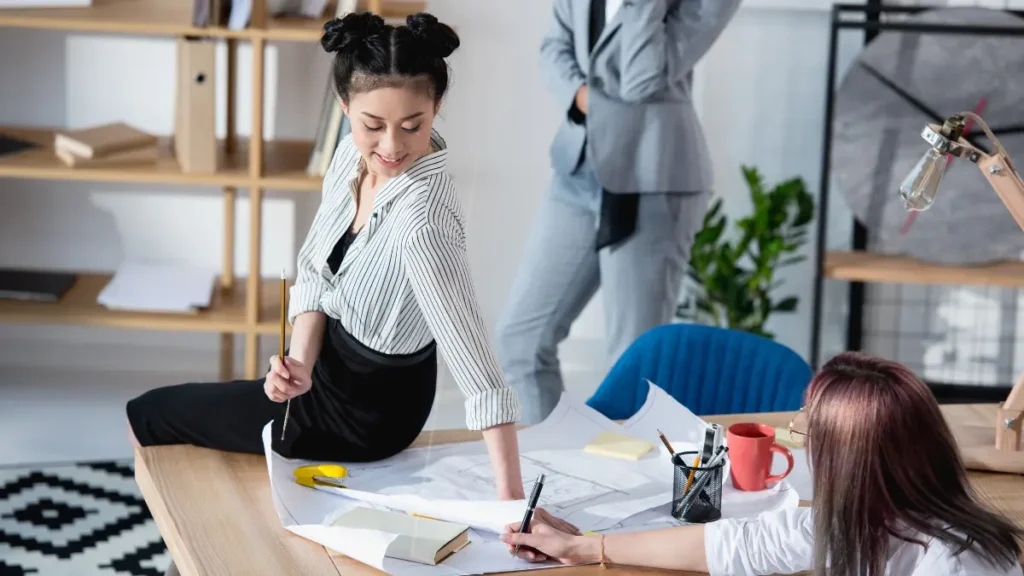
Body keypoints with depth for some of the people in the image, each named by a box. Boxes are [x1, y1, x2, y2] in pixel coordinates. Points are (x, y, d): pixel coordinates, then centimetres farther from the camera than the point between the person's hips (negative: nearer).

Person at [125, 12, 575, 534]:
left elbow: (474, 361, -43)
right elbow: (315, 270, -2)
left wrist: (511, 500, -48)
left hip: (367, 406, -7)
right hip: (332, 357, 7)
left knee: (148, 417, 9)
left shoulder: (421, 216, -39)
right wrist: (300, 361, -20)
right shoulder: (356, 153, -14)